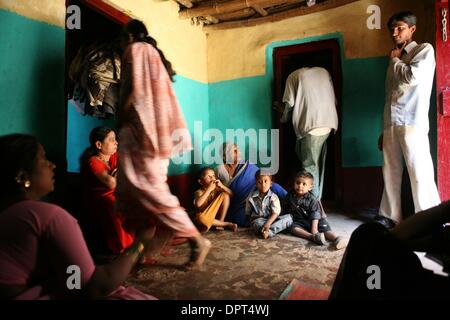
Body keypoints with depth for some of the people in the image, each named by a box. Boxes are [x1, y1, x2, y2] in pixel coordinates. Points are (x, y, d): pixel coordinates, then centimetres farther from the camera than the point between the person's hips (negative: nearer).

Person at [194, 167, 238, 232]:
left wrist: (222, 186, -22)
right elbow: (198, 204, -36)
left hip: (217, 214, 4)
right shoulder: (199, 192, -15)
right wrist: (209, 189, -33)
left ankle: (220, 222, -10)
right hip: (206, 217, -3)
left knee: (225, 194, -10)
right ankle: (226, 224, -20)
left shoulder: (216, 188, -2)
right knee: (200, 218, -40)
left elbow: (231, 194, -4)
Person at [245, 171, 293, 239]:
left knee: (289, 217, -24)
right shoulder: (251, 197, 0)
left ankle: (269, 232, -38)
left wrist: (268, 223, -31)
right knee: (257, 223, -38)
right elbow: (248, 213, 11)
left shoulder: (273, 197, -4)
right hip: (258, 221, -2)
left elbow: (275, 213, -16)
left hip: (271, 220, 2)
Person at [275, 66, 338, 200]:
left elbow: (290, 104, 1)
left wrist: (283, 117, 20)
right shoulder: (324, 72, 20)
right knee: (319, 164, 12)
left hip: (310, 125, -5)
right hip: (327, 124, 5)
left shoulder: (294, 76, 8)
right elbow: (334, 99, 16)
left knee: (310, 166, 0)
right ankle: (317, 199, 17)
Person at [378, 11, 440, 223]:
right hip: (391, 124, 7)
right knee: (391, 174, 7)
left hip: (412, 123, -6)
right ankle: (391, 218, 15)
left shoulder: (424, 50, 7)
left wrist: (395, 60, 6)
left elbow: (413, 77, -14)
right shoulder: (395, 61, 25)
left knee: (419, 173, -9)